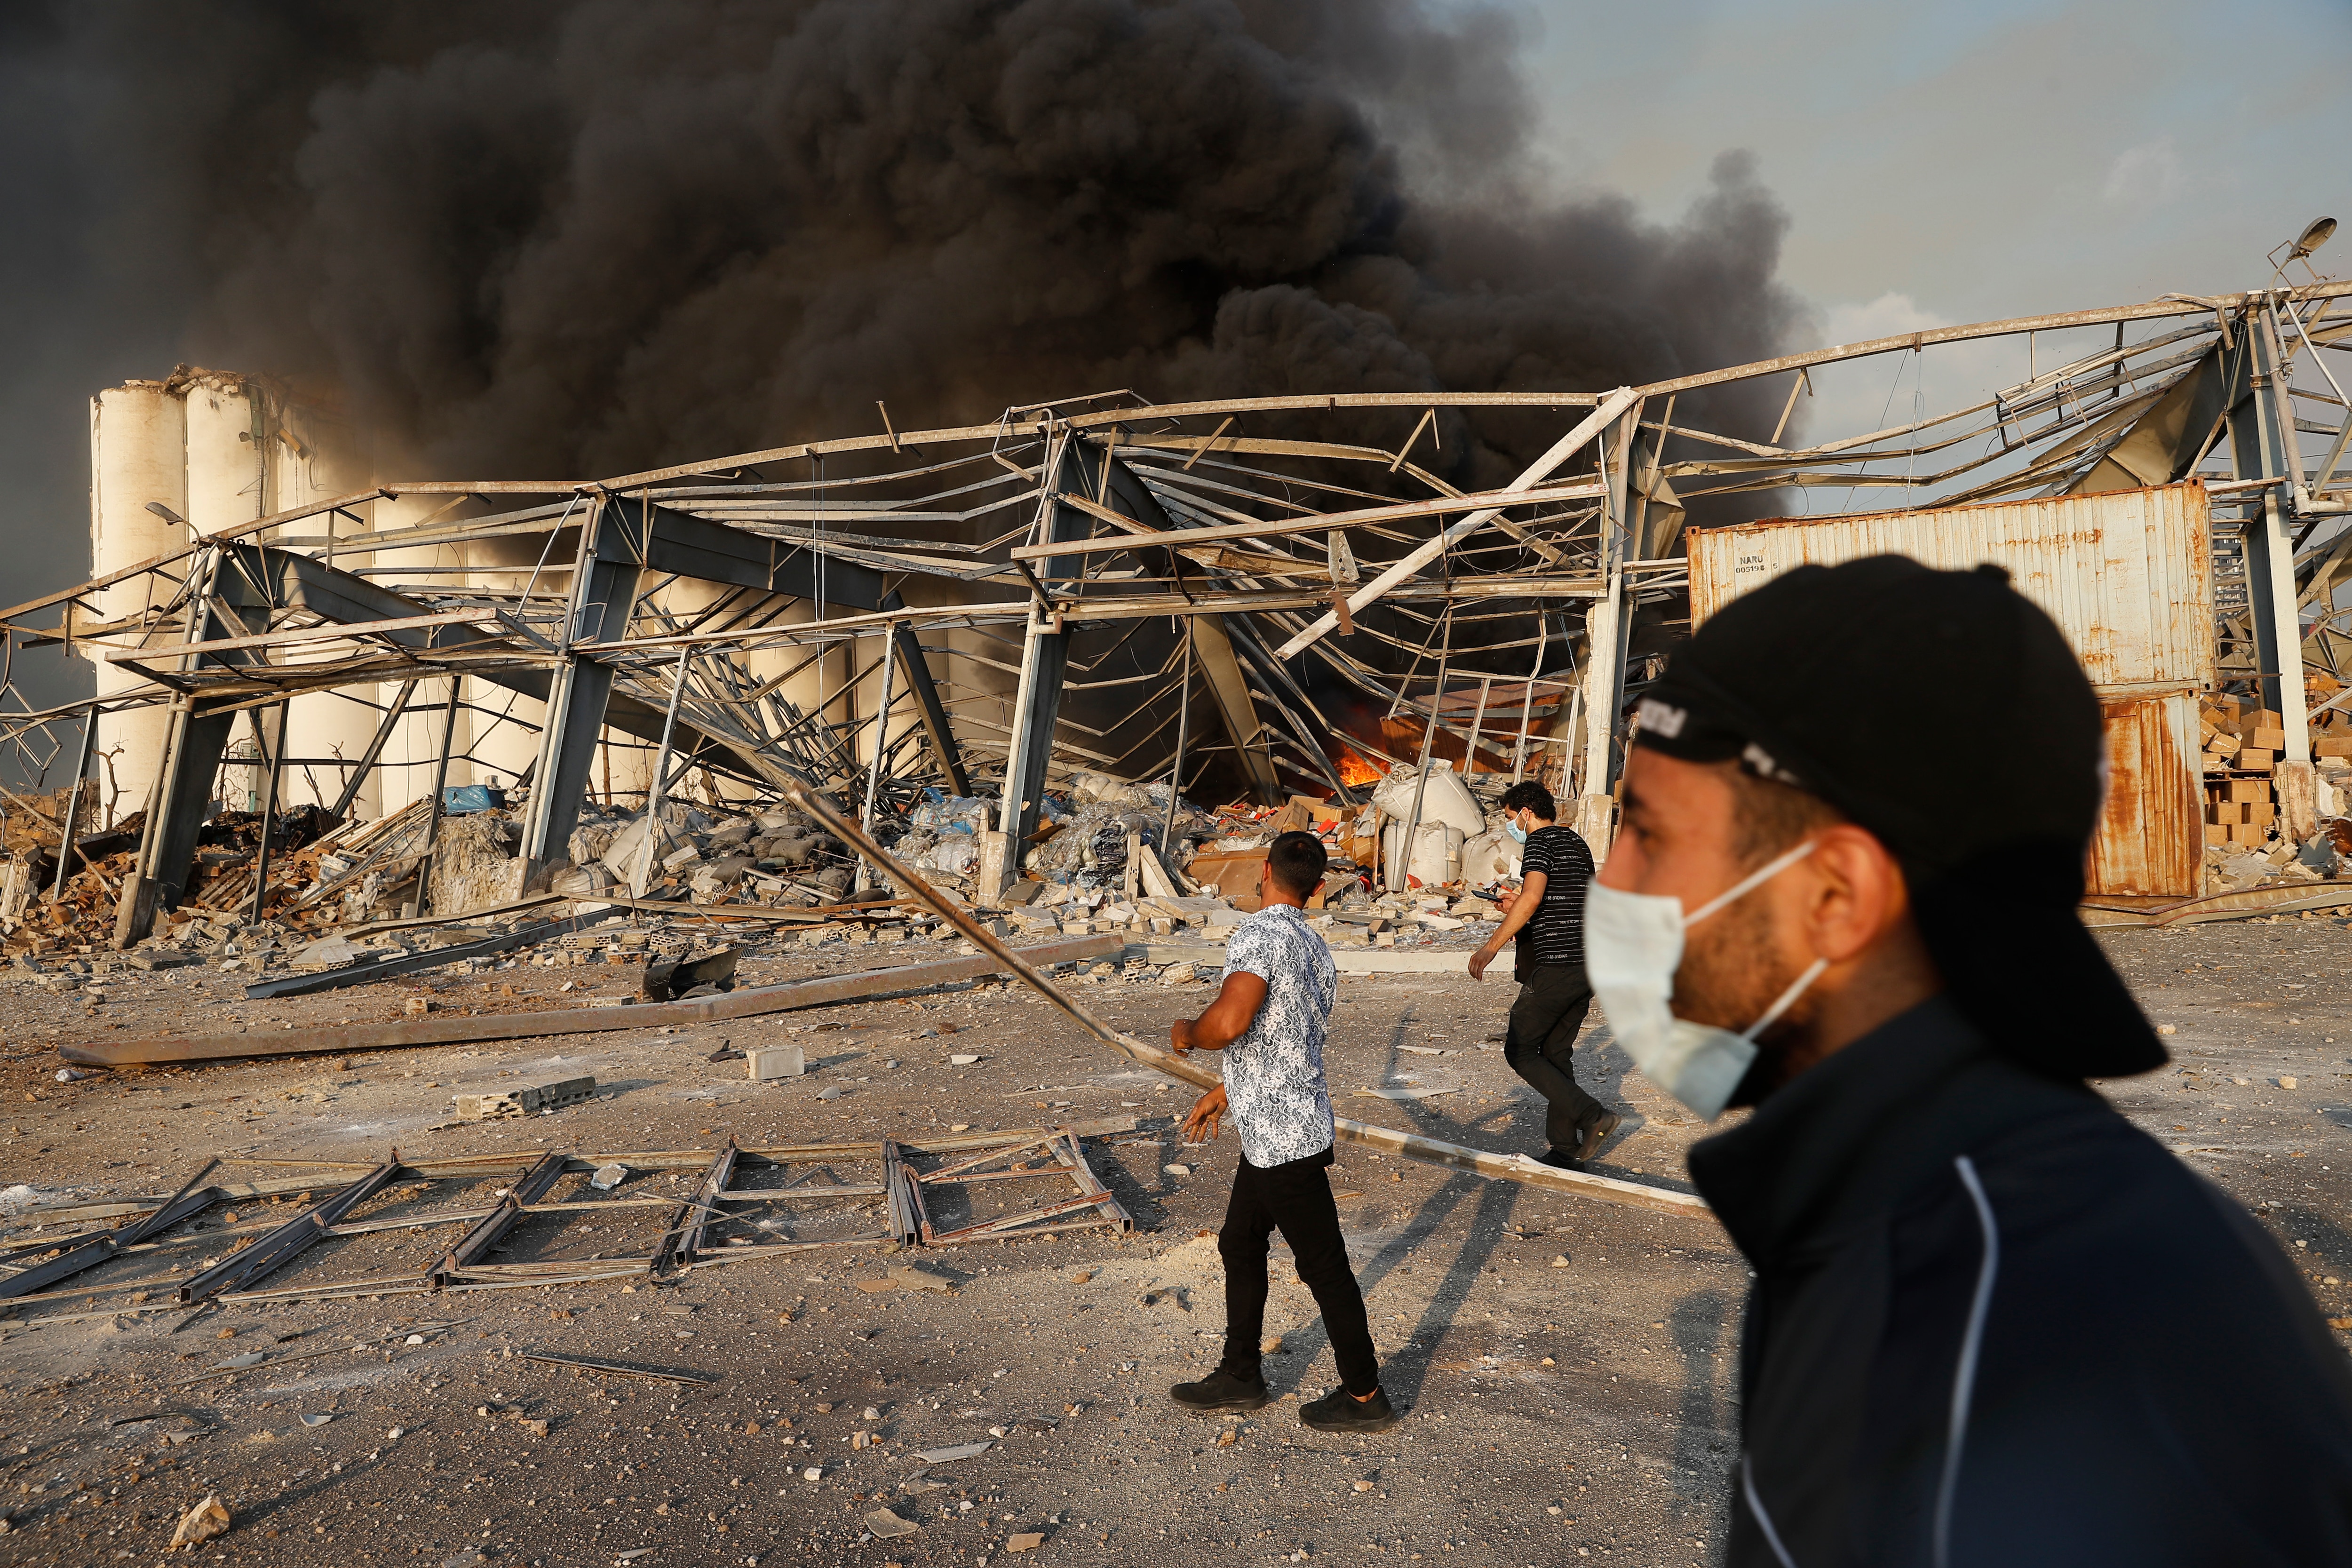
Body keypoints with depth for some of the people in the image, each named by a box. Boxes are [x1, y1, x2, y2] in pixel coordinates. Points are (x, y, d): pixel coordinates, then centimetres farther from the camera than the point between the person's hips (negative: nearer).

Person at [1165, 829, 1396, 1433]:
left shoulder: (1259, 935, -19)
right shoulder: (1314, 948, 9)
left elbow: (1229, 1024, -34)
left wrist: (1186, 1032, -12)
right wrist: (1223, 1093, 28)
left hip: (1283, 1136, -9)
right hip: (1272, 1132, 9)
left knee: (1323, 1265, 4)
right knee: (1239, 1247, 20)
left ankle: (1365, 1396, 17)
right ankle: (1241, 1376, 32)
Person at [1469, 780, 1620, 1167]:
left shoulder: (1541, 841, -9)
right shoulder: (1577, 842, 18)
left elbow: (1533, 896, -25)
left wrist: (1492, 946, -27)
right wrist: (1520, 906, 25)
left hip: (1555, 967, -9)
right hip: (1588, 965, 9)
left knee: (1519, 1051, 1)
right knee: (1556, 1054, 15)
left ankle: (1592, 1117, -7)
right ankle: (1565, 1148, 16)